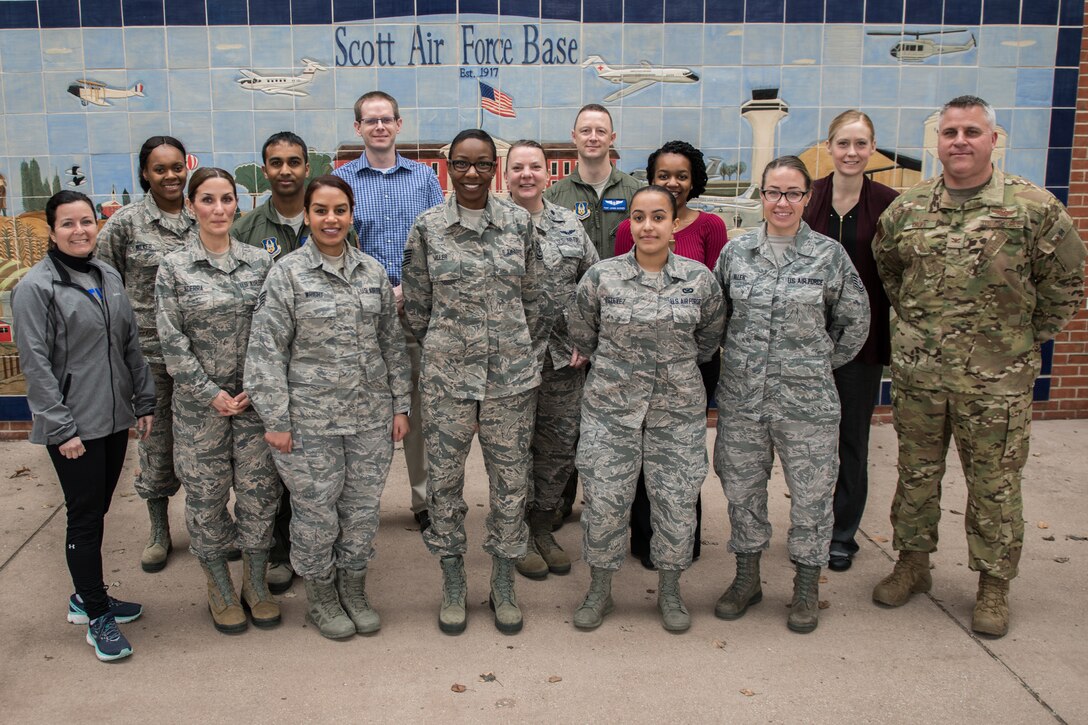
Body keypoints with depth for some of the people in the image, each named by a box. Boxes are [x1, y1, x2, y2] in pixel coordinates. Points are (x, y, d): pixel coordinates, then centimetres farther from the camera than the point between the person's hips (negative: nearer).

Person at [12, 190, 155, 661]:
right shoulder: (36, 287, -11)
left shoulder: (108, 277, 8)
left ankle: (87, 596, 33)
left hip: (115, 419, 6)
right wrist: (60, 428, -15)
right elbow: (36, 365, -13)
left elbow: (131, 345, 13)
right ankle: (97, 617, 15)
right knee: (85, 517, 2)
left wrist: (144, 401, 10)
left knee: (96, 512, 16)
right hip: (74, 427, -6)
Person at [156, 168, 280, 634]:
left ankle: (256, 586, 25)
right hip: (200, 402, -1)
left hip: (255, 398, 1)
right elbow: (172, 340, -5)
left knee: (259, 491, 6)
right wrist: (212, 394, -10)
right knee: (206, 495, 7)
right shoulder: (174, 268, -2)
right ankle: (220, 590, 25)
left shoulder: (260, 262, 2)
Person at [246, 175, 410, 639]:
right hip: (310, 419, -3)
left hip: (371, 417, 4)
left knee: (363, 508, 13)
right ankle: (321, 597, 30)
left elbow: (392, 343, 11)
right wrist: (275, 420, -11)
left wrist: (400, 405, 7)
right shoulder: (287, 274, -6)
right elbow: (266, 351, -8)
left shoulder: (373, 272, 6)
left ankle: (354, 590, 33)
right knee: (316, 512, 8)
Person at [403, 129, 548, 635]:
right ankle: (452, 586, 26)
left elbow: (535, 299, 7)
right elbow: (416, 305, 5)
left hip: (513, 377, 1)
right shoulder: (427, 228, -1)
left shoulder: (519, 223, 2)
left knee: (511, 479, 8)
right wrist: (444, 350, 7)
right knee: (444, 479, 8)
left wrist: (529, 359, 6)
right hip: (446, 378, 0)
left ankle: (503, 585, 26)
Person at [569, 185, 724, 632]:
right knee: (604, 500, 3)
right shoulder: (601, 277, -5)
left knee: (677, 500, 6)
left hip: (678, 409, 1)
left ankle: (670, 591, 27)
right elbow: (581, 336, 8)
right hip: (611, 406, -1)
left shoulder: (699, 279, -2)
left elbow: (710, 336, 13)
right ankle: (599, 591, 24)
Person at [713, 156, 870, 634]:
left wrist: (821, 363, 8)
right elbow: (715, 315, 13)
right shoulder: (735, 252, 2)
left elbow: (855, 320, 8)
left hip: (807, 400, -2)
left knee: (811, 494, 7)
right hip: (741, 397, 2)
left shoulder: (829, 255, -2)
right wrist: (740, 358, 8)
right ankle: (747, 578, 31)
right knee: (742, 487, 12)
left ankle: (806, 587, 26)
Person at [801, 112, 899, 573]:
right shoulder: (807, 196, -1)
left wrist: (894, 338, -4)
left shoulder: (887, 203, -3)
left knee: (852, 438, 9)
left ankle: (843, 534, 24)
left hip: (862, 335, -1)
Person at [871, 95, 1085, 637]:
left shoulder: (1033, 206, -6)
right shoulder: (908, 207, 2)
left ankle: (994, 584, 24)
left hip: (996, 378, -2)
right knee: (916, 474, 14)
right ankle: (912, 563, 32)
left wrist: (1030, 337, 6)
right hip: (917, 373, 3)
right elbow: (885, 266, 19)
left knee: (995, 484, 8)